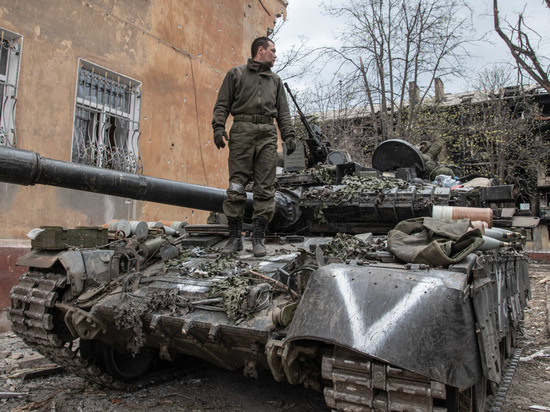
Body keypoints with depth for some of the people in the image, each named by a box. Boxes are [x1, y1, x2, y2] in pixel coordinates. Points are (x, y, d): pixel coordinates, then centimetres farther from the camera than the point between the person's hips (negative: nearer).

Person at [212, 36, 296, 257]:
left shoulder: (275, 80, 26)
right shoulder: (236, 73, 16)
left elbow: (283, 111, 19)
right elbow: (222, 104, 8)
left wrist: (289, 135, 5)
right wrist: (218, 126, -8)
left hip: (267, 133, 3)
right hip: (242, 129, -3)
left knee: (265, 189, -4)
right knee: (236, 186, -6)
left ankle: (258, 239, 1)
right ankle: (235, 237, 1)